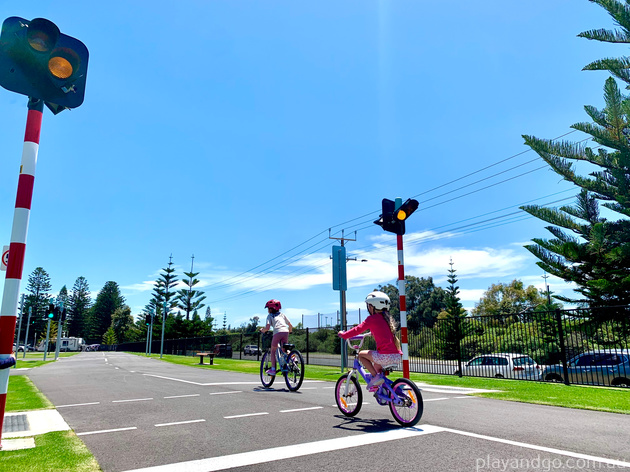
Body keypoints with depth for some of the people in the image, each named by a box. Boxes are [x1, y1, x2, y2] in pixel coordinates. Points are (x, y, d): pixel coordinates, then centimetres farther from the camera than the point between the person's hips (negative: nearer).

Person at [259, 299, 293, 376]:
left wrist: (262, 330, 20)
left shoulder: (270, 316, 15)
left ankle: (273, 369, 11)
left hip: (277, 332, -4)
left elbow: (267, 327, 0)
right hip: (285, 332, 4)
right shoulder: (282, 314, 27)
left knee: (273, 351, 13)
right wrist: (289, 331, 42)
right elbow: (290, 326, 22)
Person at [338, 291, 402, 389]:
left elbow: (358, 329, -3)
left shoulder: (372, 318, -3)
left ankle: (375, 376, 0)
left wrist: (343, 334, 10)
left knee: (361, 355, 11)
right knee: (376, 365, 33)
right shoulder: (387, 318, 18)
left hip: (386, 356, -8)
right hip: (398, 356, 8)